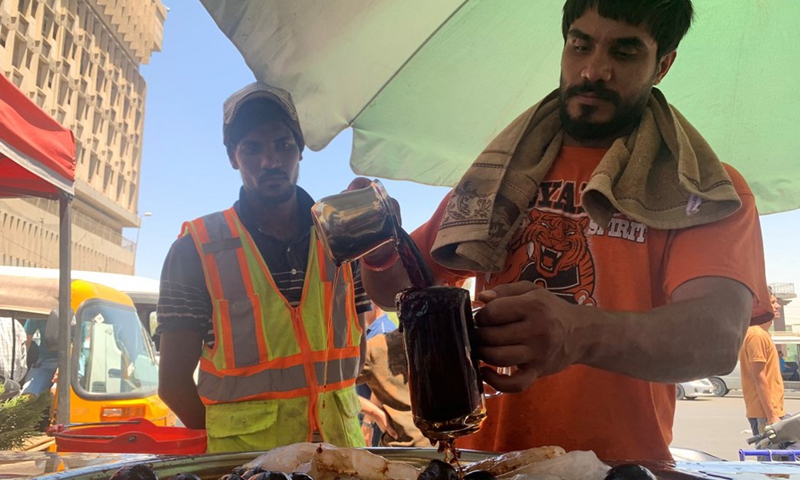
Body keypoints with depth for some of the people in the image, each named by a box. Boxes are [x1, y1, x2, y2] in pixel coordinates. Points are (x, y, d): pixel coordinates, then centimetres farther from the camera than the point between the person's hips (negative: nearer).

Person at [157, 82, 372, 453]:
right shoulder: (196, 249, -6)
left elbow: (357, 346, 5)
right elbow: (174, 382, -5)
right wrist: (232, 443, -11)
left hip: (341, 443, 3)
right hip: (244, 454, -2)